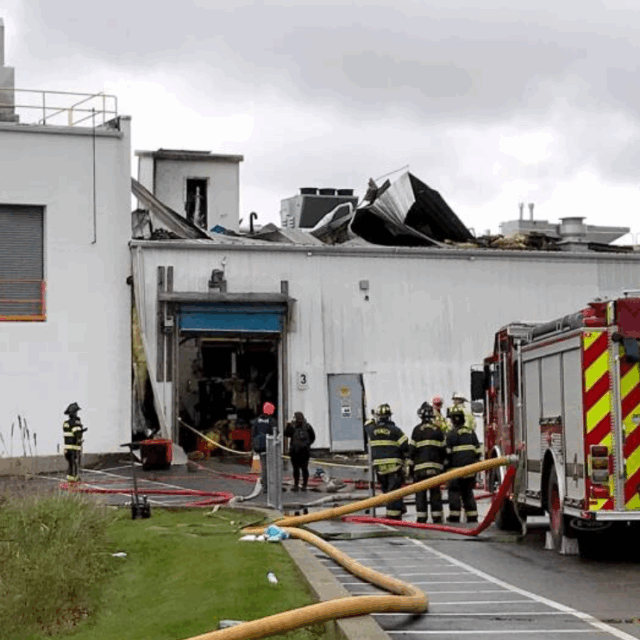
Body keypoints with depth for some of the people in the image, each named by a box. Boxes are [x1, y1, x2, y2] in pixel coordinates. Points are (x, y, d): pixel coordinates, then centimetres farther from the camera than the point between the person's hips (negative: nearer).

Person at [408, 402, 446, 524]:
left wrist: (411, 464, 8)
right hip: (435, 466, 2)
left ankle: (421, 517, -1)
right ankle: (437, 517, 3)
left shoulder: (417, 430, -2)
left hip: (420, 465, -2)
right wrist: (442, 465, 17)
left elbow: (412, 449, -2)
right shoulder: (438, 430, 5)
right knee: (435, 492, 5)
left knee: (420, 492, 2)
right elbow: (443, 449, 8)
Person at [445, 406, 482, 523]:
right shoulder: (472, 433, 10)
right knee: (468, 493, 13)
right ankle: (472, 518, 11)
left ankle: (454, 517, -4)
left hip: (457, 469, -6)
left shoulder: (452, 435, -9)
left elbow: (448, 454, -7)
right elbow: (478, 452, 12)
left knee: (454, 492, 1)